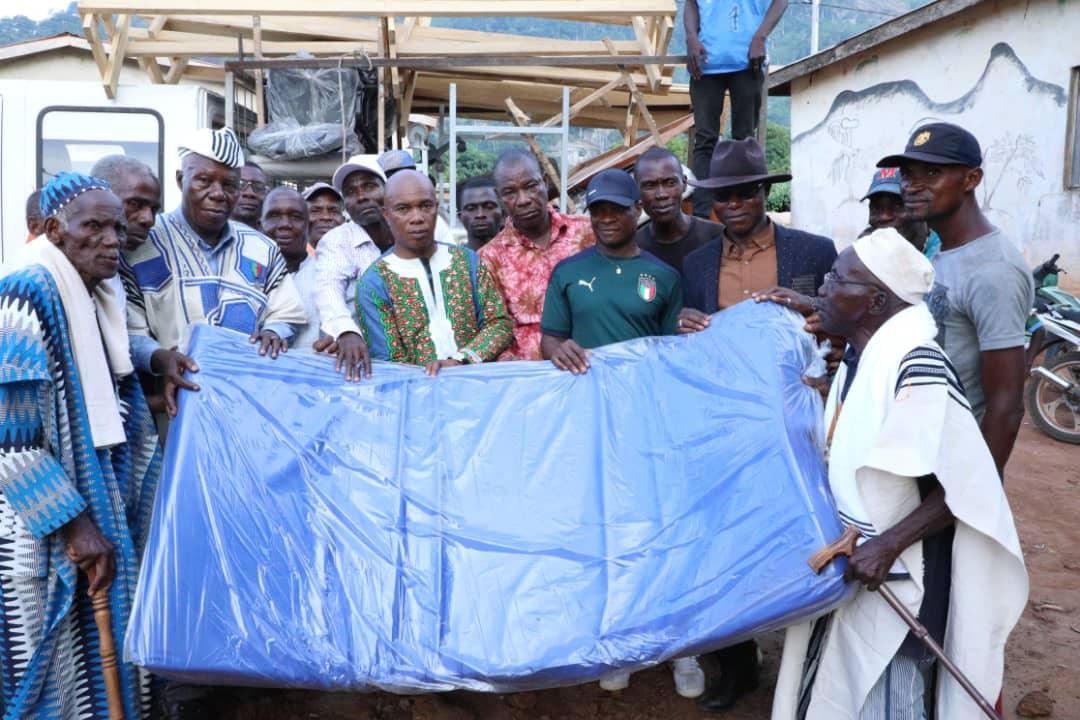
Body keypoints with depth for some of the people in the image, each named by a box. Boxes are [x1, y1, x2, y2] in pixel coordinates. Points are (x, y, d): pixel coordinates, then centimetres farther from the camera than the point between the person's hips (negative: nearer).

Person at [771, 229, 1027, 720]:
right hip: (844, 564, 9)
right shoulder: (856, 361, 4)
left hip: (893, 578, -8)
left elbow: (967, 487, -22)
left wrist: (887, 545, -26)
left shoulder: (915, 366, -23)